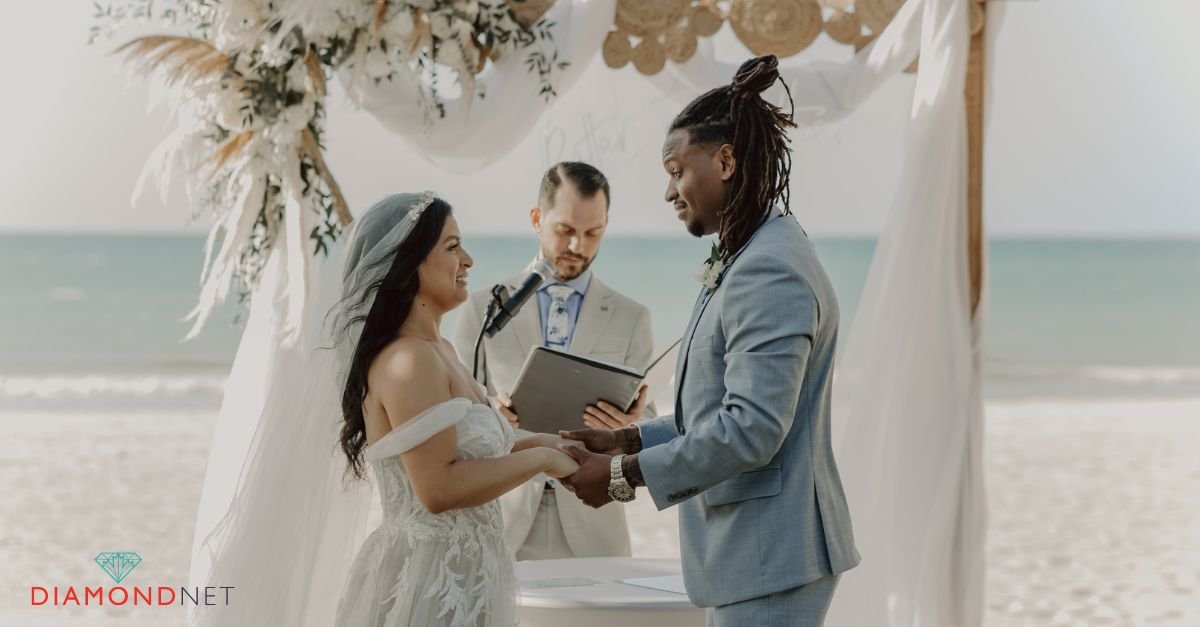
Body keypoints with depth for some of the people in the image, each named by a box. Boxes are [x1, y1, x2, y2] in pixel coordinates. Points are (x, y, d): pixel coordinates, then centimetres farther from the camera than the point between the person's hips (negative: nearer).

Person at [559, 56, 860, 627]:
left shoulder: (771, 272, -18)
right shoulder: (745, 262, 15)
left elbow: (751, 429, -24)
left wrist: (623, 474, -17)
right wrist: (627, 439, 11)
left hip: (768, 555, -10)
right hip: (747, 546, 10)